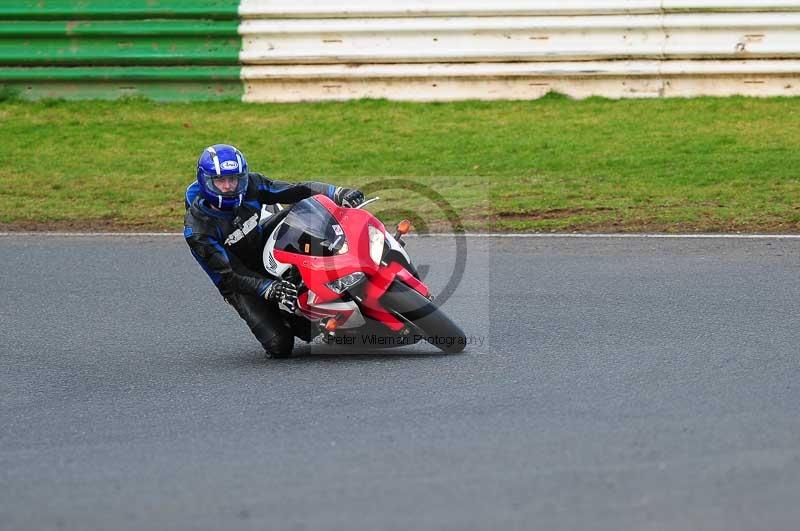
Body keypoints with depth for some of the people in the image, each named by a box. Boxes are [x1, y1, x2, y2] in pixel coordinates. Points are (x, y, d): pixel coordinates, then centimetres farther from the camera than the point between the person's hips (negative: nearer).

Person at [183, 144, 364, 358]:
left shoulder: (250, 185, -11)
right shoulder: (196, 230, -23)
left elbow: (297, 191, -9)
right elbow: (229, 276, -26)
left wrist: (339, 193, -26)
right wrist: (271, 289, -40)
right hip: (242, 284, -3)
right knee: (279, 346, -18)